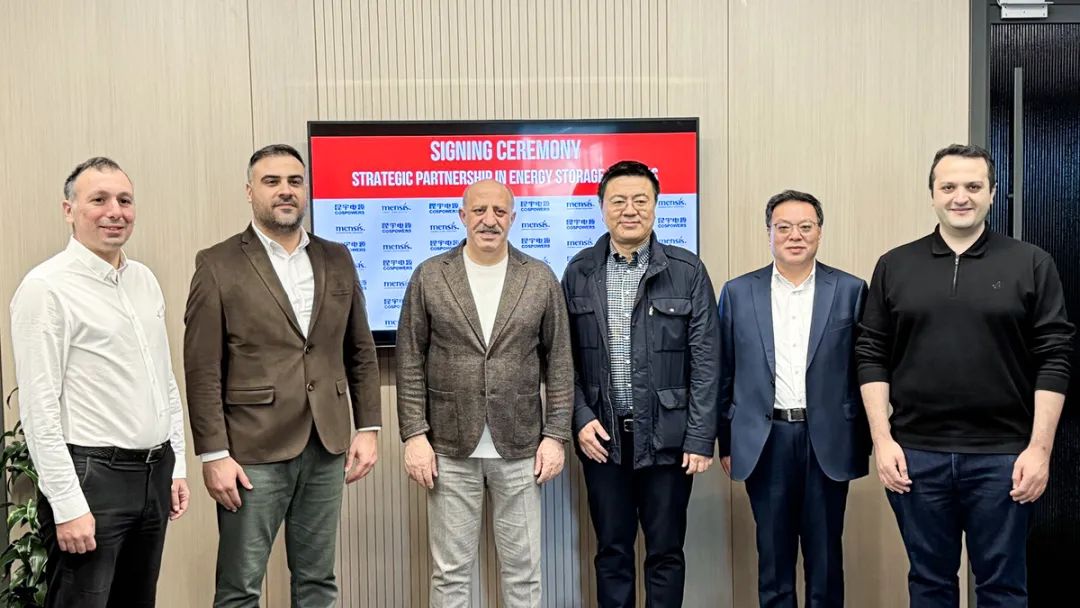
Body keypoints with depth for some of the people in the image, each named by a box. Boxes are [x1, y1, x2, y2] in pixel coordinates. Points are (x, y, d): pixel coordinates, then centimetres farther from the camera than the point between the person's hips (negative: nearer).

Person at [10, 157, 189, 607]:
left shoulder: (144, 280, 11)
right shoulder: (47, 287, -11)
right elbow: (38, 408, -14)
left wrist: (176, 467, 14)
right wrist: (68, 504, -16)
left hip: (153, 473, 7)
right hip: (90, 477, -7)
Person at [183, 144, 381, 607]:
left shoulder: (337, 259, 9)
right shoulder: (218, 264, -3)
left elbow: (361, 353, 12)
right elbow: (203, 371, -7)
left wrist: (367, 428, 6)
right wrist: (214, 455, -11)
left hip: (327, 447, 4)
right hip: (253, 450, -4)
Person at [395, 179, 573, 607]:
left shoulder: (540, 278, 2)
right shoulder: (429, 276, 0)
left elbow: (559, 363, 3)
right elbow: (410, 363, 0)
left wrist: (556, 435, -2)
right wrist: (415, 435, -6)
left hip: (520, 446, 1)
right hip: (450, 447, 0)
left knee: (523, 569, 10)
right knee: (450, 571, 9)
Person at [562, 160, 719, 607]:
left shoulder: (687, 271, -3)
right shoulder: (580, 271, 4)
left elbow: (705, 360, -4)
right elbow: (566, 356, 5)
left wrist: (701, 438, -8)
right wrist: (581, 418, -6)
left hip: (666, 435, -1)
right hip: (602, 435, 2)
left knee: (666, 551, 9)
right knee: (612, 551, 12)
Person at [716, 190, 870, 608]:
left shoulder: (850, 290, 2)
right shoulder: (738, 292, 4)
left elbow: (863, 370, 3)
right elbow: (725, 375, 6)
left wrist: (863, 443, 2)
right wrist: (726, 443, 6)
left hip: (828, 442, 0)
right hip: (765, 441, 1)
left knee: (825, 557, 9)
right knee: (773, 555, 10)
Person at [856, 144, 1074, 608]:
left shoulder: (1031, 265, 1)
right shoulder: (894, 266, 4)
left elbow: (1054, 361, -2)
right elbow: (871, 357, 4)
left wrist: (1040, 448, -8)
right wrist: (883, 439, -4)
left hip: (1002, 455, -1)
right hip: (916, 453, 1)